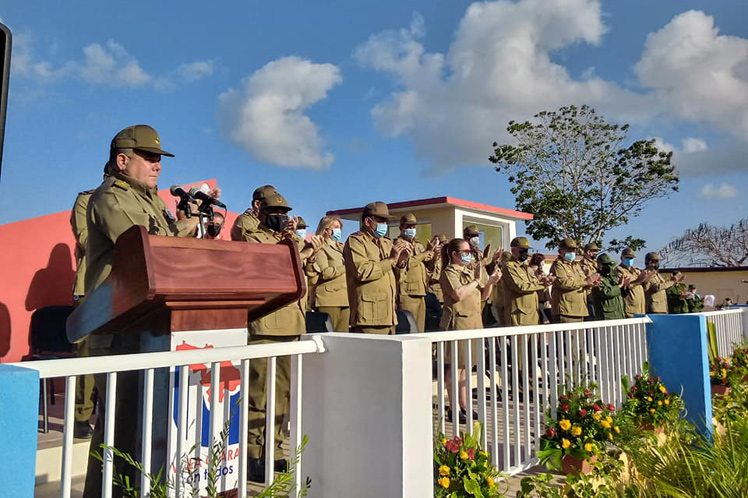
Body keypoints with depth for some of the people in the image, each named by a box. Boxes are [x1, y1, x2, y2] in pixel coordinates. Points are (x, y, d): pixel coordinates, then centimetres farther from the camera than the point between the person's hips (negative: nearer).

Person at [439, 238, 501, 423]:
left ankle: (464, 407, 19)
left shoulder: (469, 271, 20)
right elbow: (458, 294, -23)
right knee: (456, 367, -6)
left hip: (473, 323, 8)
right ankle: (453, 410, 0)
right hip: (458, 323, -8)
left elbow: (483, 296, 21)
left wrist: (491, 282, 4)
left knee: (465, 367, 12)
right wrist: (476, 280, -14)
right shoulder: (449, 272, -7)